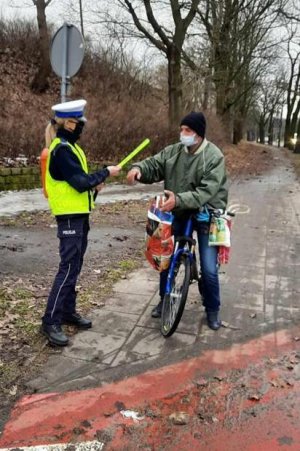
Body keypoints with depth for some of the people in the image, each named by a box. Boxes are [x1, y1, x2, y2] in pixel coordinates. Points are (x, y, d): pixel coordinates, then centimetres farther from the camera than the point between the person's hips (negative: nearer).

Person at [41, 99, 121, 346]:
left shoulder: (69, 146, 15)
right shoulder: (61, 149, -17)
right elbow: (80, 182, -22)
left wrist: (95, 182, 0)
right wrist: (105, 172, -10)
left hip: (79, 215, 10)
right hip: (69, 216, -10)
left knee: (75, 267, 14)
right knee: (68, 268, -8)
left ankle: (68, 311, 25)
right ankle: (51, 321, 1)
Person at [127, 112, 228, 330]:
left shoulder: (214, 157, -19)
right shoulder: (173, 151, -3)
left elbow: (206, 191, -28)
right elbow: (153, 166, -2)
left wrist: (179, 199, -40)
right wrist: (138, 168, -27)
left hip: (206, 216, -4)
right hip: (179, 213, 5)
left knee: (209, 269, -1)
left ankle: (212, 310, 23)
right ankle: (165, 300, 34)